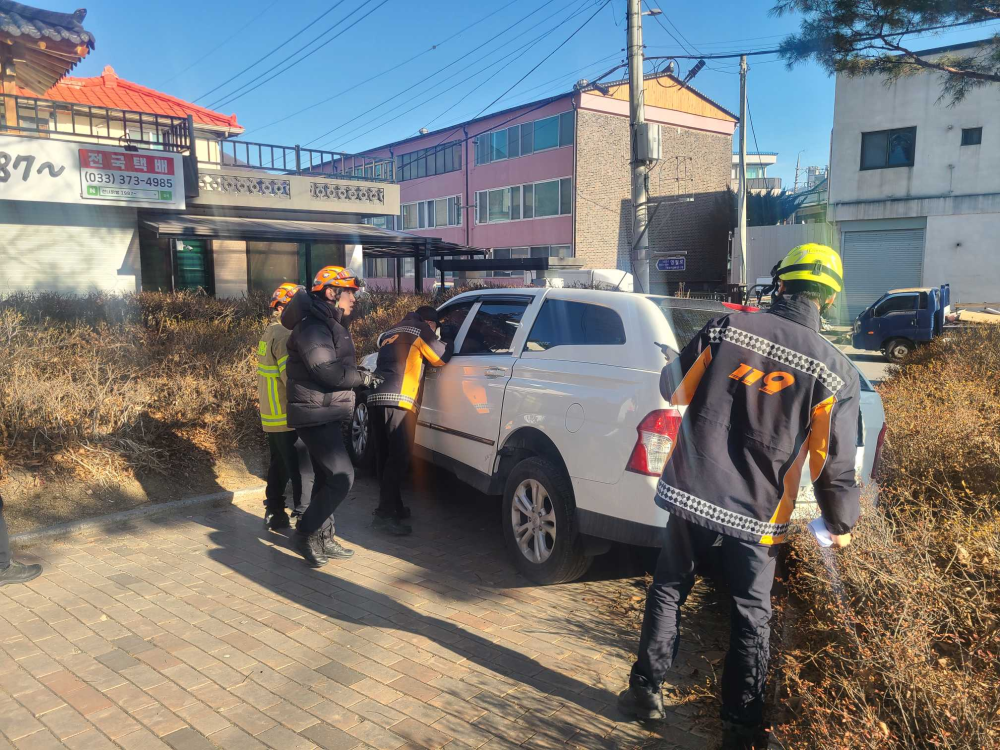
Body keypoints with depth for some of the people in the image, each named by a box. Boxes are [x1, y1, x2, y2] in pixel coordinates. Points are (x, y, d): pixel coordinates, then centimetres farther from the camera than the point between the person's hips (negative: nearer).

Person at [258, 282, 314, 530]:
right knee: (303, 472, -5)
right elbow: (292, 377, -23)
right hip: (289, 417, -10)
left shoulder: (269, 333, 16)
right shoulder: (284, 335, -17)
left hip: (272, 416, 10)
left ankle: (274, 514, 28)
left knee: (278, 466, 19)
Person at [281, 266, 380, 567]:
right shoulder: (312, 327, -17)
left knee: (326, 478, 15)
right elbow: (328, 371, -26)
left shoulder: (329, 325, 16)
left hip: (327, 415, 11)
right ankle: (304, 534, 1)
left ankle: (324, 540, 25)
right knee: (342, 477, -12)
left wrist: (355, 373, 5)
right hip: (316, 416, -11)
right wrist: (363, 378, -13)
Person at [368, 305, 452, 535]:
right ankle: (385, 514, -13)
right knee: (399, 458, -9)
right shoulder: (421, 329, 7)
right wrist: (448, 346, 26)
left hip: (377, 397, 8)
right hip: (398, 399, -8)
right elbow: (441, 359, 7)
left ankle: (393, 507, 19)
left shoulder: (391, 331, 30)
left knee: (386, 457, 12)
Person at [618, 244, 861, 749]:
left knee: (667, 591, 20)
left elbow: (672, 389, 3)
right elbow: (836, 465, -5)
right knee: (751, 617, 18)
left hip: (691, 492, 1)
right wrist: (841, 526, 13)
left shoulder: (725, 328, -9)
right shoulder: (835, 373, -9)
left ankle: (646, 690, 31)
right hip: (757, 512, 0)